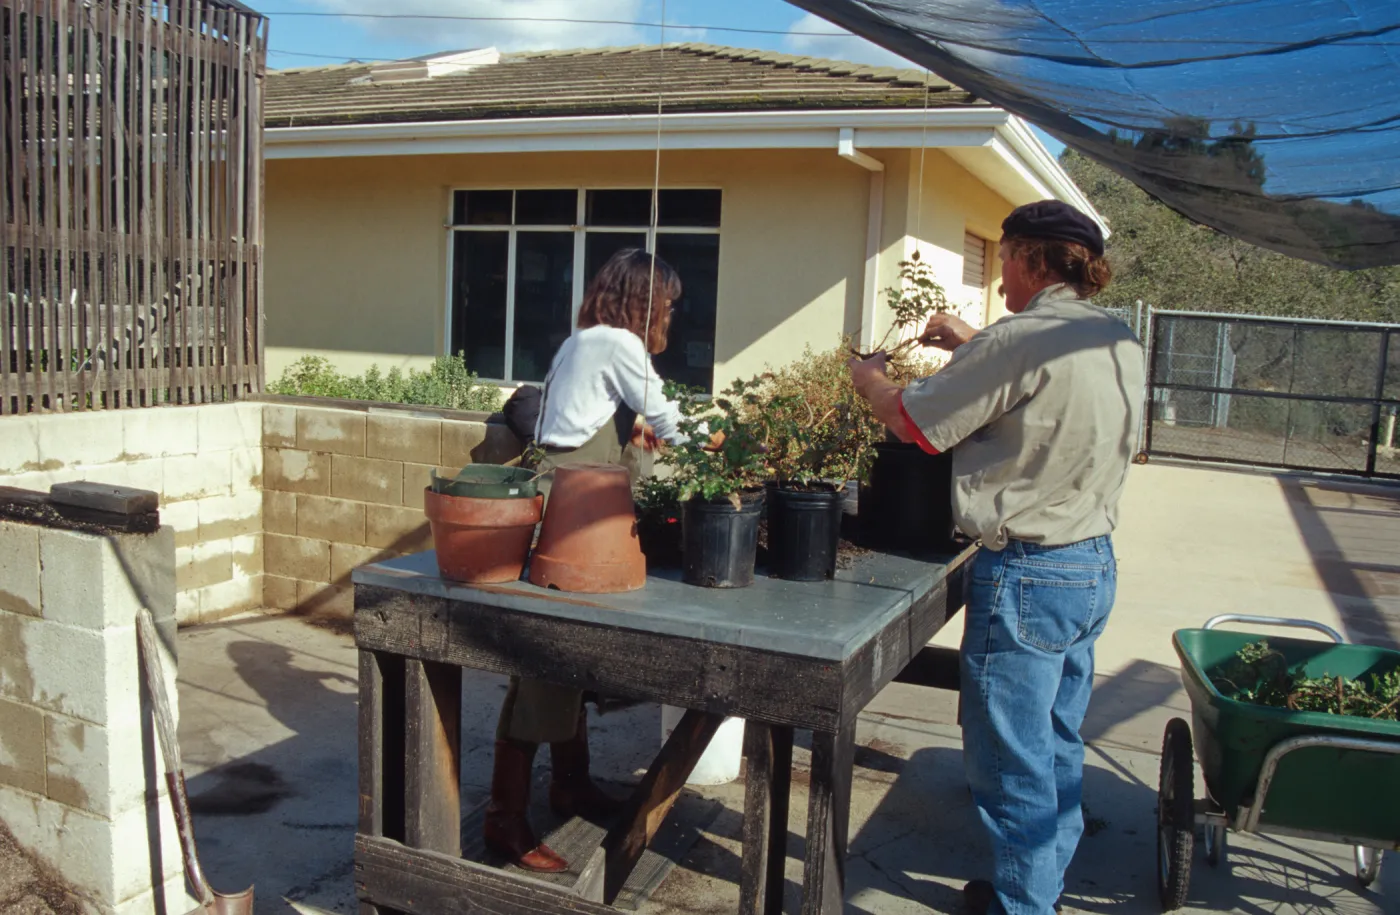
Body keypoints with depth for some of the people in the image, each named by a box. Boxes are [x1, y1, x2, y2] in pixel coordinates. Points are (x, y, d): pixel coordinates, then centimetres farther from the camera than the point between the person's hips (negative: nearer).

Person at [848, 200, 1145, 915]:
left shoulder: (1021, 340, -19)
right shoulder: (1117, 341, 7)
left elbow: (913, 423, -12)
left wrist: (867, 376, 8)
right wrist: (971, 345, 26)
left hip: (1026, 575, -9)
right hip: (1094, 564, 9)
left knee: (1009, 758, 5)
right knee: (1056, 746, 21)